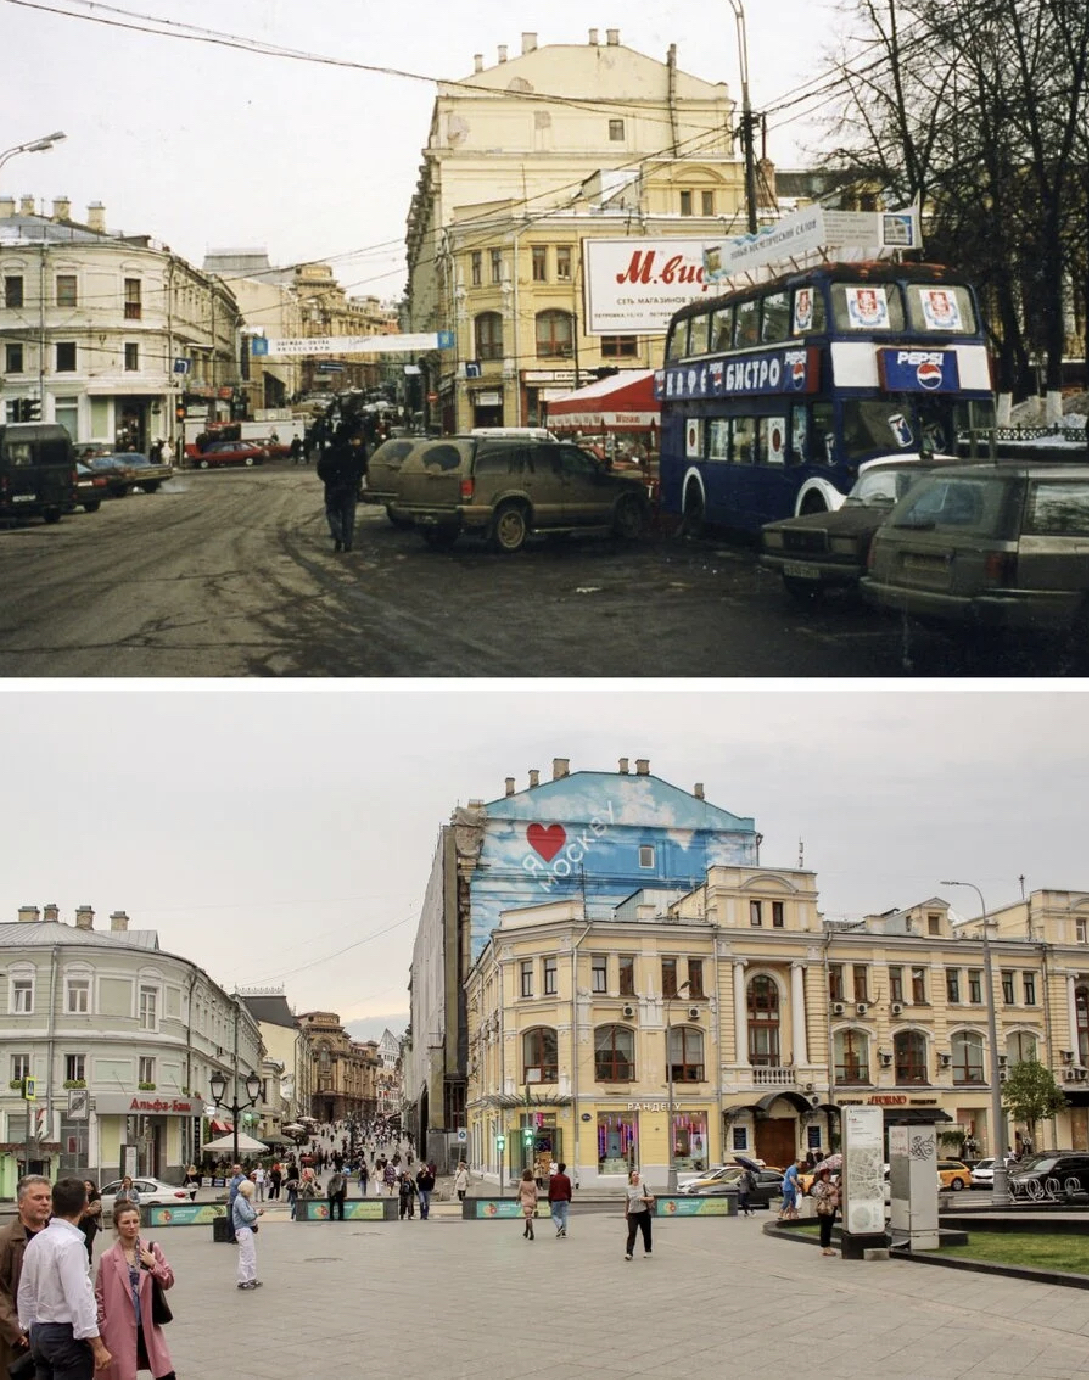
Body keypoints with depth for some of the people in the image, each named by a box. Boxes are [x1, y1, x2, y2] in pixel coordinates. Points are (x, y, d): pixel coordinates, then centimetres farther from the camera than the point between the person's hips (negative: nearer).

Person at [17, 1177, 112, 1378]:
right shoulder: (70, 1243, -17)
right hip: (66, 1335, -8)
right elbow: (79, 1298, -21)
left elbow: (25, 1292, 14)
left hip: (39, 1332, 8)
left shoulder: (36, 1241, 7)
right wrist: (98, 1345, -18)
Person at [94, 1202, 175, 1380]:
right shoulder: (108, 1258, -5)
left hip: (148, 1324, 2)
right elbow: (99, 1294, 1)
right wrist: (102, 1325, -2)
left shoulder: (152, 1250, 3)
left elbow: (169, 1282, 7)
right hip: (120, 1328, -2)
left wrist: (154, 1265, -9)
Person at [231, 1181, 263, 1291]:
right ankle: (243, 1281, -1)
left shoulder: (245, 1200, 17)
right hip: (243, 1230, -11)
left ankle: (252, 1279, 25)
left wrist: (258, 1212, 4)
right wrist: (256, 1213, -7)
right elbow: (246, 1216, -21)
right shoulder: (240, 1201, -15)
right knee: (246, 1257, -6)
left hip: (248, 1230, 11)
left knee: (252, 1256, 16)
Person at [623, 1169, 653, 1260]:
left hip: (644, 1213, 0)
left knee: (646, 1233, 10)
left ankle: (647, 1251, 29)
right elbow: (626, 1202, 14)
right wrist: (625, 1213, 15)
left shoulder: (644, 1187, -1)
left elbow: (652, 1199, 1)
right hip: (632, 1213, 0)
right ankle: (629, 1253, -17)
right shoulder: (628, 1189, 3)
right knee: (631, 1233, -13)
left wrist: (644, 1199, -17)